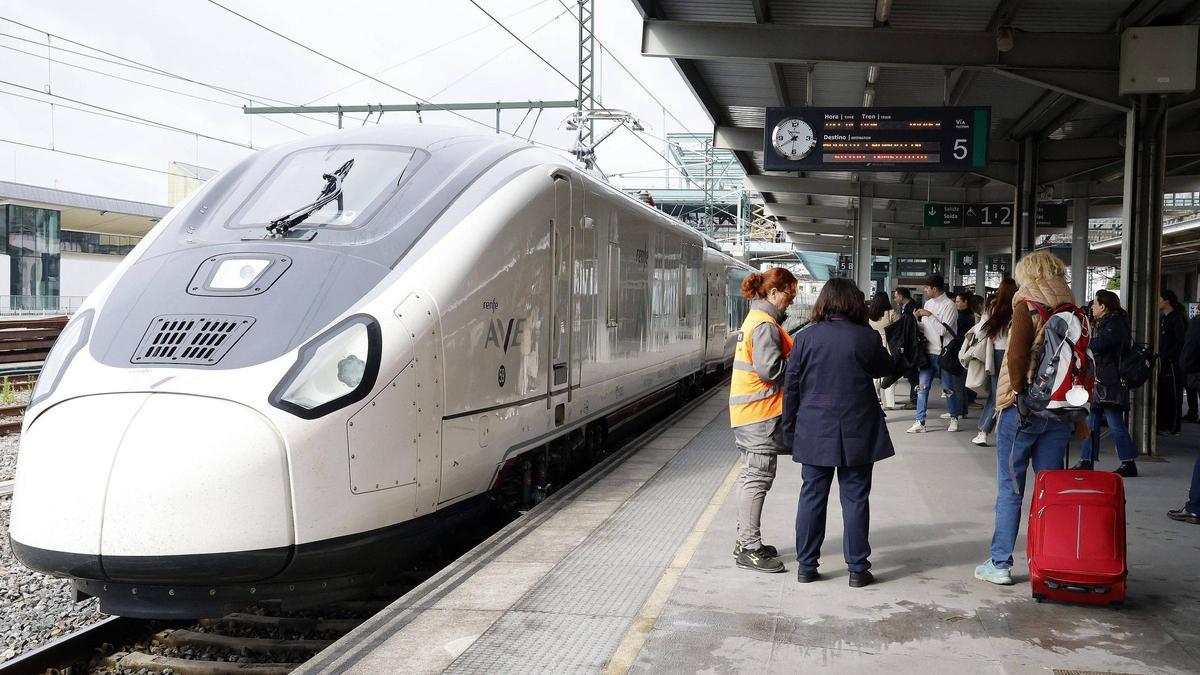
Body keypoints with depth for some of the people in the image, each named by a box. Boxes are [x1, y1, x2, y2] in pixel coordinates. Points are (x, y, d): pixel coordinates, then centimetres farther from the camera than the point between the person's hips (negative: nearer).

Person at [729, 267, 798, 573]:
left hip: (748, 410, 11)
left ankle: (745, 542, 23)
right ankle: (750, 550, -2)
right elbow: (770, 369, -21)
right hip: (761, 411, -11)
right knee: (758, 478, -6)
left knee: (751, 475, 15)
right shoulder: (765, 324, -17)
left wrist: (792, 356, 6)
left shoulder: (757, 318, 16)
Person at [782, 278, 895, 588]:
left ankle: (806, 565, 15)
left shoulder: (806, 338, -3)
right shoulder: (867, 337, -7)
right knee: (855, 499, 6)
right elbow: (884, 368, 13)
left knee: (812, 497, 9)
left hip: (814, 433, 1)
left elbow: (791, 387, 1)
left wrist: (790, 430, 9)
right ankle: (858, 569, 11)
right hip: (857, 434, -1)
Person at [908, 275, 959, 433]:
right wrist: (916, 320, -1)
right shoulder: (928, 303, 11)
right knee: (922, 387, 0)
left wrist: (929, 315, -17)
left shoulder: (949, 305, -10)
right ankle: (920, 422, 2)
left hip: (943, 353, -6)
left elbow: (943, 330, -18)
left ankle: (954, 419, 24)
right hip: (928, 352, 6)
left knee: (948, 388, 7)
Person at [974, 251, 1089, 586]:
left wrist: (1019, 391, -5)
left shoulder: (1028, 304, -8)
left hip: (1024, 408, -5)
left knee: (1009, 487, 2)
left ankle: (1000, 564, 7)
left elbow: (1017, 355, -19)